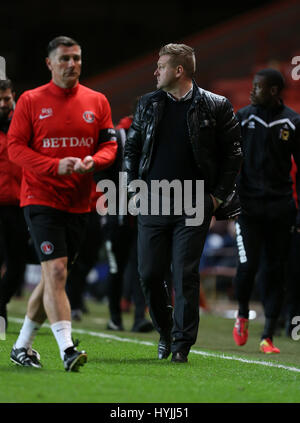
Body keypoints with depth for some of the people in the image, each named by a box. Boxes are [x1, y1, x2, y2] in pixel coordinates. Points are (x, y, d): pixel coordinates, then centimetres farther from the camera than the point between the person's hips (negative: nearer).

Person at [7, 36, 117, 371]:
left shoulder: (97, 102, 9)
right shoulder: (30, 101, -1)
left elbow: (109, 145, 9)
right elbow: (15, 147, -5)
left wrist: (93, 161, -14)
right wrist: (55, 165, -19)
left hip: (78, 202, 5)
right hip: (41, 199, -5)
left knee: (53, 277, 11)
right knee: (56, 272, -17)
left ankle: (22, 346, 25)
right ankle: (66, 349, -22)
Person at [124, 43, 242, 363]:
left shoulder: (215, 107, -1)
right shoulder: (148, 104, 10)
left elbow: (232, 154, 4)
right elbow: (131, 148, 17)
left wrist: (219, 195, -2)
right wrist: (133, 189, 7)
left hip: (194, 207, -3)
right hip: (152, 204, 3)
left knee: (185, 275, -6)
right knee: (149, 274, 2)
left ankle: (182, 344, 1)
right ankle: (165, 331, 24)